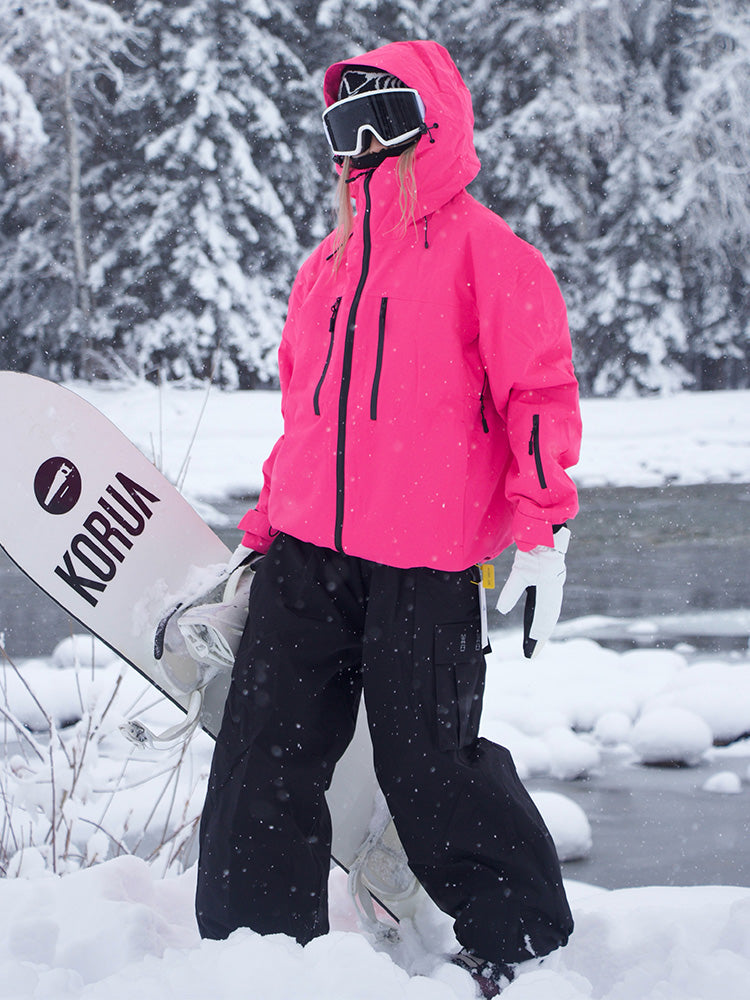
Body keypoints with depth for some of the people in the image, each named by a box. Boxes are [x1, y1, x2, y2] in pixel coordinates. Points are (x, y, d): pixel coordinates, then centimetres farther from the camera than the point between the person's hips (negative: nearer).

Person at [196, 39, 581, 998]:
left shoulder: (481, 249, -2)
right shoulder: (328, 264, 18)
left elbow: (538, 390, -6)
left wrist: (543, 532, -12)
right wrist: (267, 524, 19)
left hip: (426, 561, -6)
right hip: (306, 556, 6)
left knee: (428, 761, -1)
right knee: (265, 751, 2)